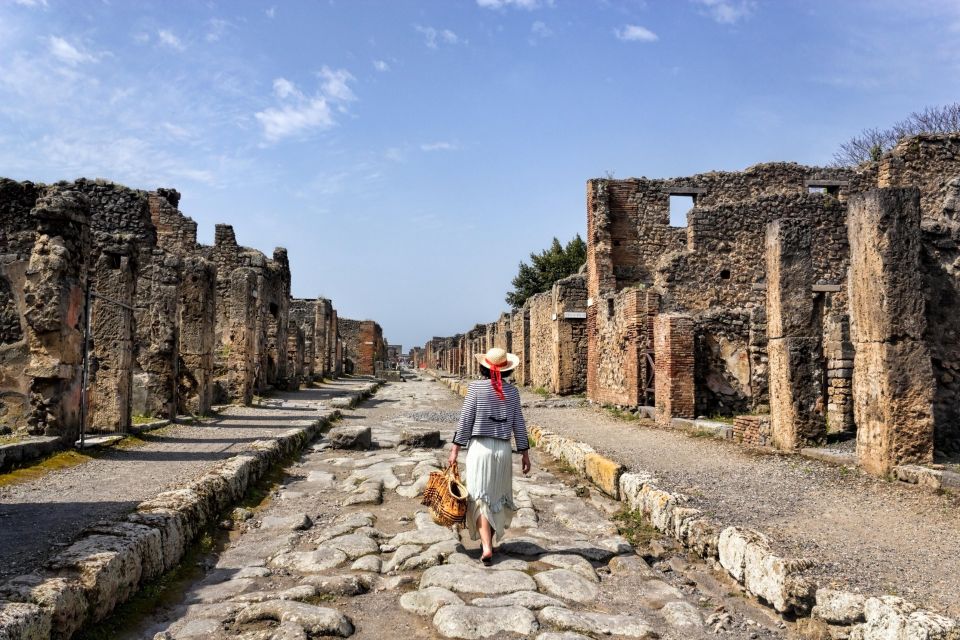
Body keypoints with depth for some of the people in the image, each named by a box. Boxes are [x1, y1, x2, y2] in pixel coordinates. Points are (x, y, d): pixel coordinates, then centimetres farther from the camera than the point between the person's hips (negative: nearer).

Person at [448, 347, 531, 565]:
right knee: (497, 496, 18)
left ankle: (486, 547, -7)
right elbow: (518, 424, 3)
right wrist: (524, 453, 11)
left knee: (480, 498, 3)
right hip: (503, 449, 3)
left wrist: (455, 449, 0)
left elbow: (465, 420, -6)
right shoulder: (512, 391, 1)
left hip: (479, 448, -3)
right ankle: (489, 541, 30)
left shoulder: (476, 387, -7)